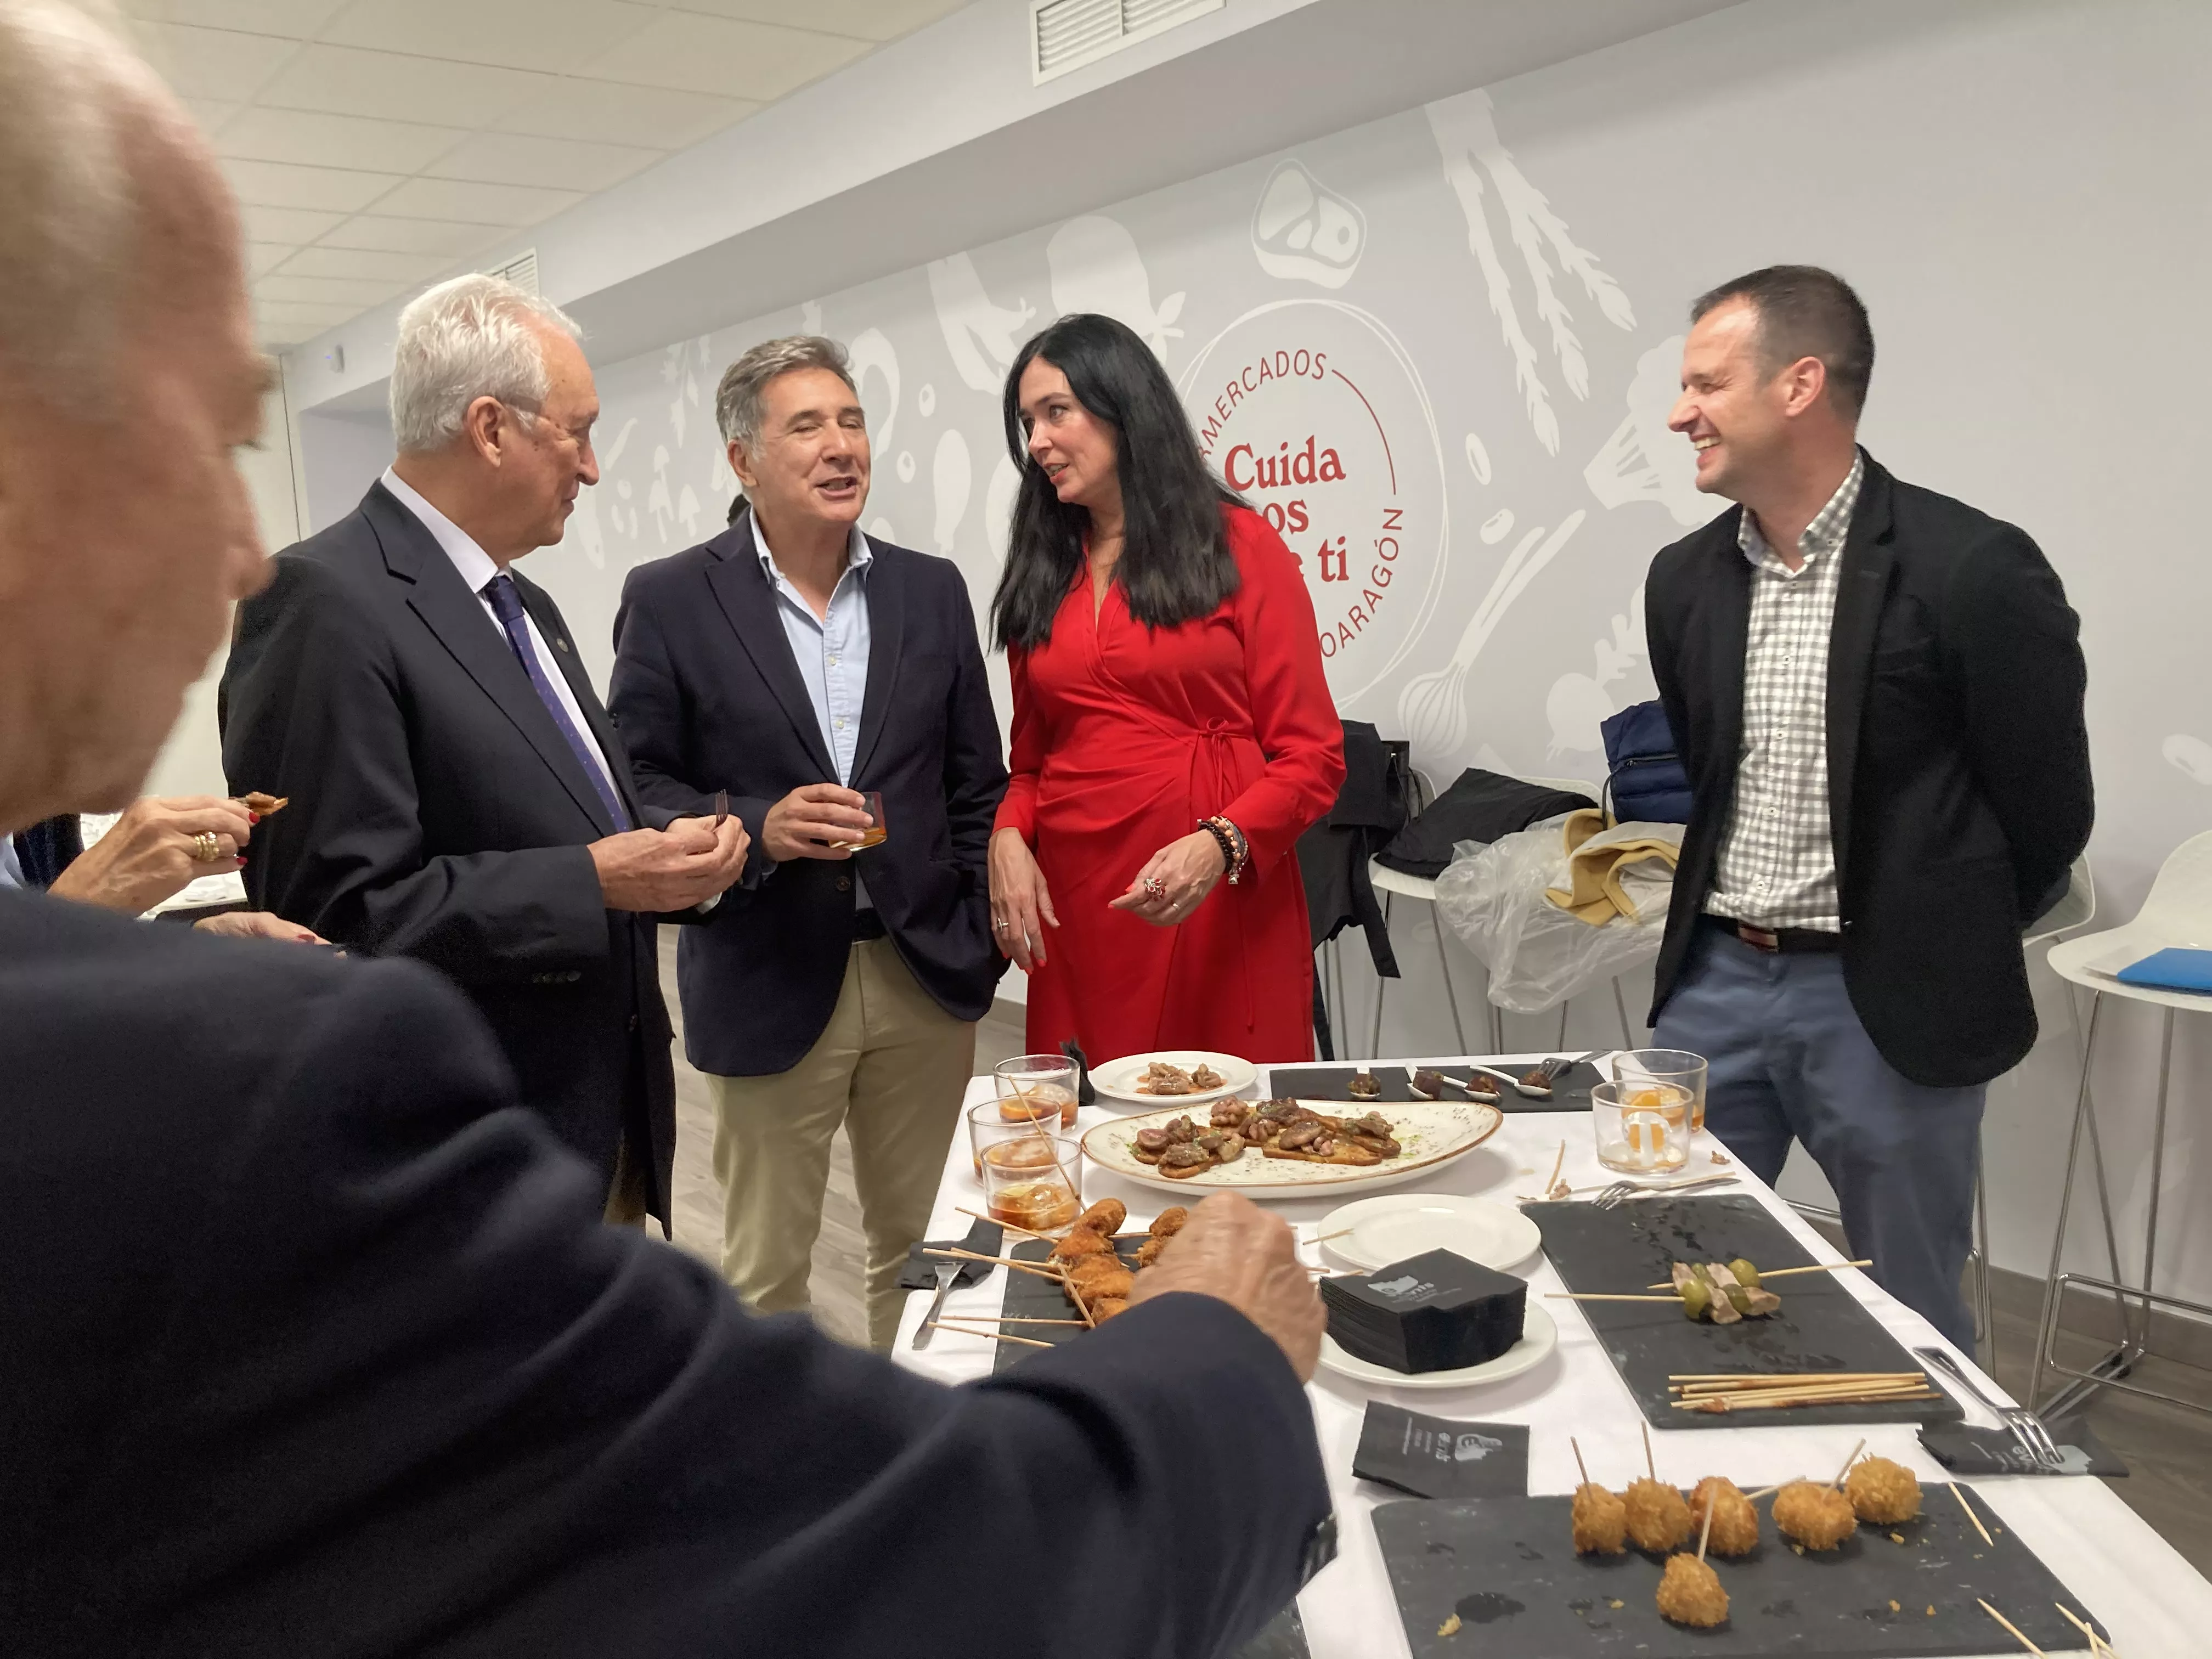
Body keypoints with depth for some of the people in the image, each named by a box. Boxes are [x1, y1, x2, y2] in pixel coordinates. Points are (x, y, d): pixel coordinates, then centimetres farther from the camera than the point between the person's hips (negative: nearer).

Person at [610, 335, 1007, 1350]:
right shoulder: (669, 600, -4)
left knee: (921, 1246, 15)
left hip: (926, 977, 3)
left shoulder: (932, 590, 6)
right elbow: (637, 786, -4)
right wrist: (758, 829, -20)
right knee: (766, 1267, 10)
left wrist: (982, 931, 4)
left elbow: (976, 782, 10)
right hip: (771, 981, -3)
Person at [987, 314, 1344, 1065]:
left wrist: (1220, 845, -19)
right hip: (1075, 911, 3)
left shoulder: (1239, 546, 0)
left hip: (1222, 907, -3)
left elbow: (1312, 755, -3)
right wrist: (1008, 838, -3)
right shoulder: (1041, 574, 13)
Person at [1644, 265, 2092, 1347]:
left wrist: (1934, 947, 4)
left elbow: (2045, 811, -5)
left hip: (1884, 1004, -5)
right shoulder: (1685, 579, 5)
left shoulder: (1972, 568, -13)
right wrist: (1730, 926, 12)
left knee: (1910, 1319, 11)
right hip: (1712, 982, 5)